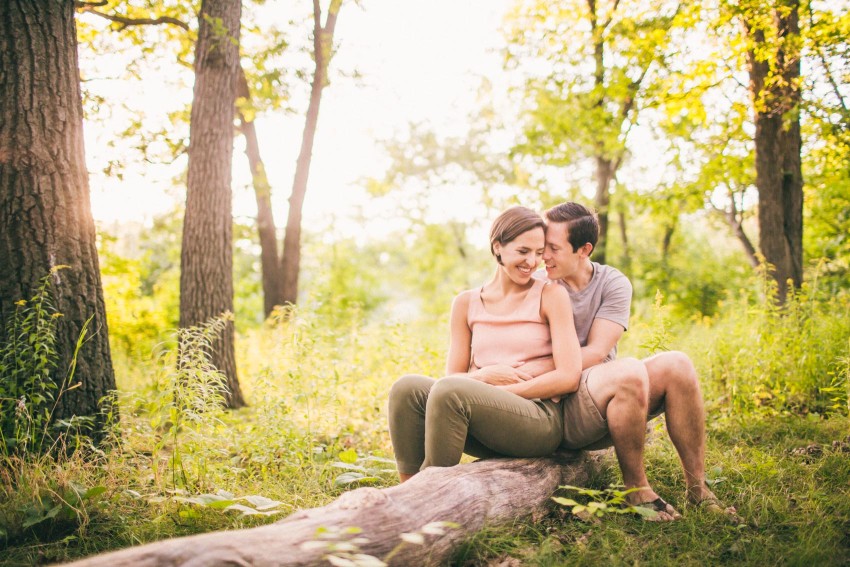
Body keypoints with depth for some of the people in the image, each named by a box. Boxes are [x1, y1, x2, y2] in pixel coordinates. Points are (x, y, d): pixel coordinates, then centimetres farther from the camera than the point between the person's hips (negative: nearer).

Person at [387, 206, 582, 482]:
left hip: (542, 421, -4)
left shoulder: (551, 295, 2)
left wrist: (494, 395, -9)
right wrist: (484, 377, -11)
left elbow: (569, 377, -6)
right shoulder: (467, 303, 12)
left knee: (449, 390, -31)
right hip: (486, 434, 4)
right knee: (407, 387, -21)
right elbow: (453, 375, 11)